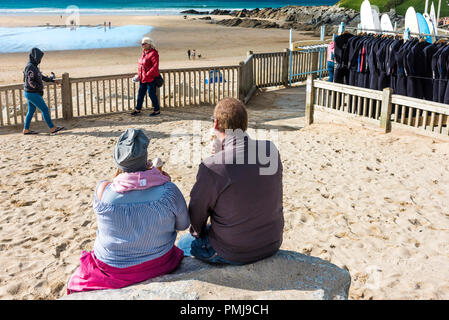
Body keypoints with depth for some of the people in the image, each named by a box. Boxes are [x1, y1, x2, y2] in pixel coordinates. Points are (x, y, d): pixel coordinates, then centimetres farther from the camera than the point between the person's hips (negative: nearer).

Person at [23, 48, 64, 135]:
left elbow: (42, 77, 21)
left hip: (29, 93, 10)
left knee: (31, 111, 15)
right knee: (45, 109, -5)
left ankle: (26, 129, 21)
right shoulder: (31, 67, -19)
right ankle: (52, 128, 1)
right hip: (32, 94, -10)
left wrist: (52, 80, 21)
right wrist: (39, 88, -27)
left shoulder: (33, 66, 12)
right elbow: (30, 82, -26)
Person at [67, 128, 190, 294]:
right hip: (159, 266, 1)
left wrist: (118, 176, -2)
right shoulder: (168, 190, -22)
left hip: (113, 272, -1)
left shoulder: (102, 190, -22)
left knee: (76, 285, 31)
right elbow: (183, 224, -4)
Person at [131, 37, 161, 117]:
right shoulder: (144, 53, 12)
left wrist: (147, 74, -23)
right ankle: (138, 109, 25)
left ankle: (157, 110, 14)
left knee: (151, 94, -1)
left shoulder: (153, 53, -15)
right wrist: (139, 75, 14)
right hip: (143, 78, 9)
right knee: (140, 93, 13)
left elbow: (155, 66, -21)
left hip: (151, 78, -8)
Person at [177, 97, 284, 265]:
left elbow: (197, 213, -13)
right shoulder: (271, 149, -10)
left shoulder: (212, 167, -26)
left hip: (233, 254, -5)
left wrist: (197, 233, 12)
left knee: (184, 243, 24)